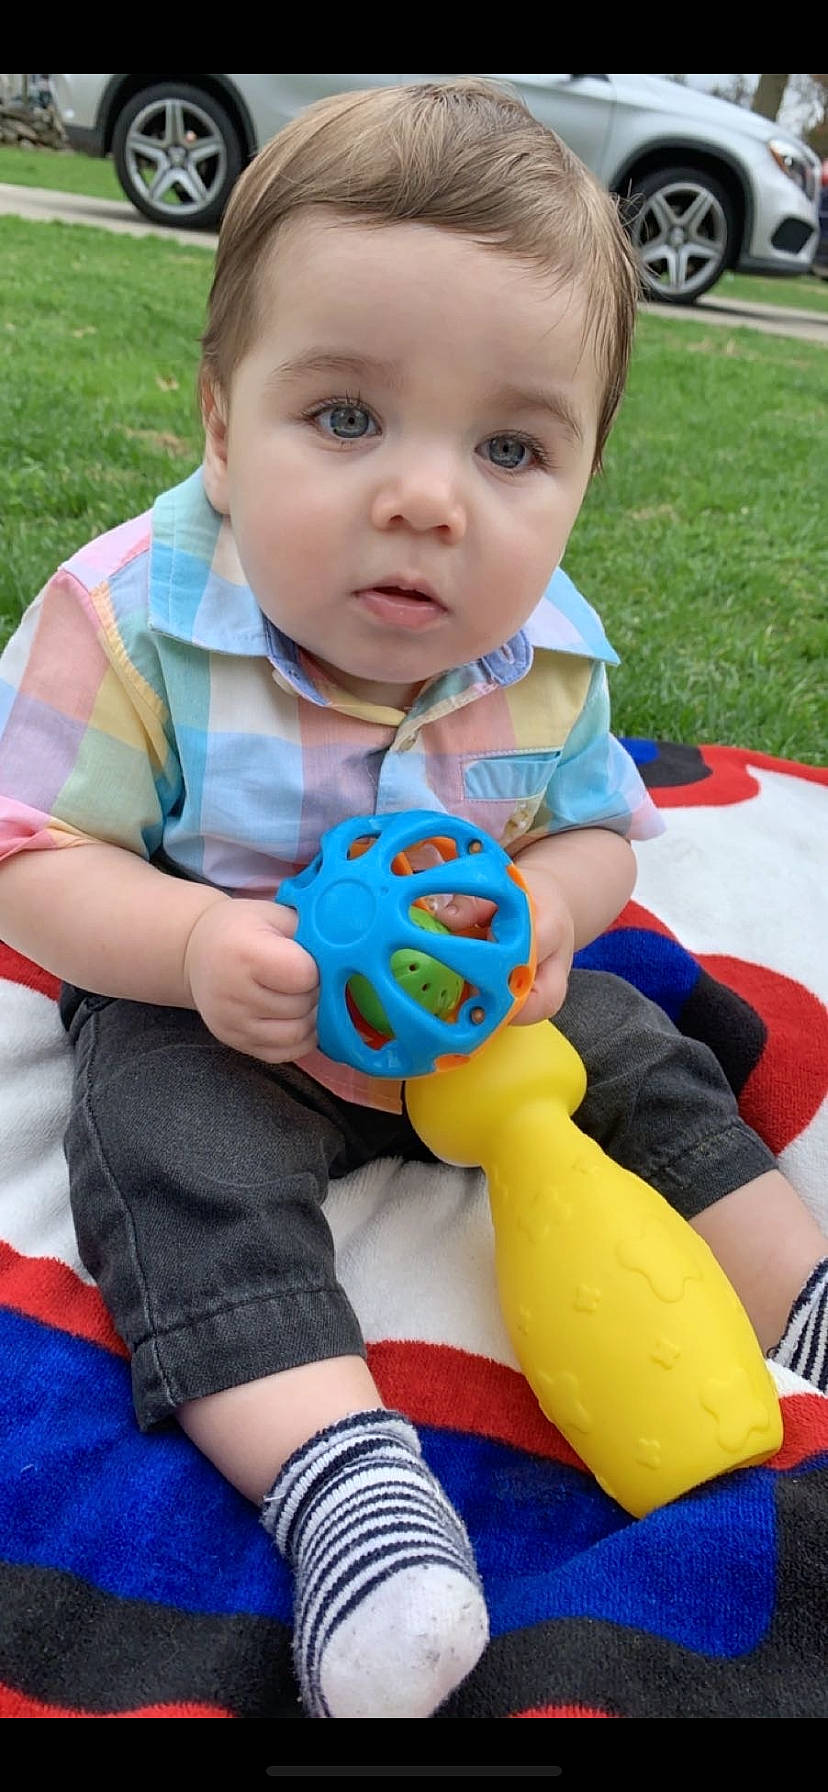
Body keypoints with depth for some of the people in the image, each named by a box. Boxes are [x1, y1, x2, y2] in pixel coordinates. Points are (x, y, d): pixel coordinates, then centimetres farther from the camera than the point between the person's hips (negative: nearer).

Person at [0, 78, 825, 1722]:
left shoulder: (550, 652, -11)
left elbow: (599, 829, 3)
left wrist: (548, 909, -21)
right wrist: (197, 942, -37)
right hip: (206, 1013, -3)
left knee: (643, 1062, -2)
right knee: (173, 1150, -29)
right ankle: (333, 1469, -32)